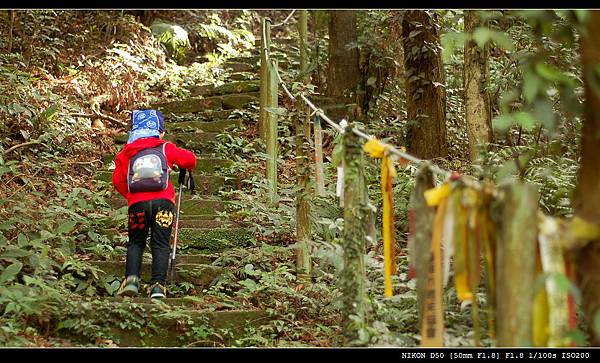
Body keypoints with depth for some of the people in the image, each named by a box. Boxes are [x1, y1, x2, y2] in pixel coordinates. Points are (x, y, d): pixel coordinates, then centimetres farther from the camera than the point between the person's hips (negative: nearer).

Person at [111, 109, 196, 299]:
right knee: (160, 244, 6)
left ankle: (131, 278, -3)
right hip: (162, 201, -1)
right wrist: (186, 169, 35)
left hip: (137, 203, 1)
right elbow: (190, 159, 12)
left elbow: (118, 180, 11)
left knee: (135, 242, 17)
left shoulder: (126, 153, 15)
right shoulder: (165, 148, 12)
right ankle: (158, 285, -7)